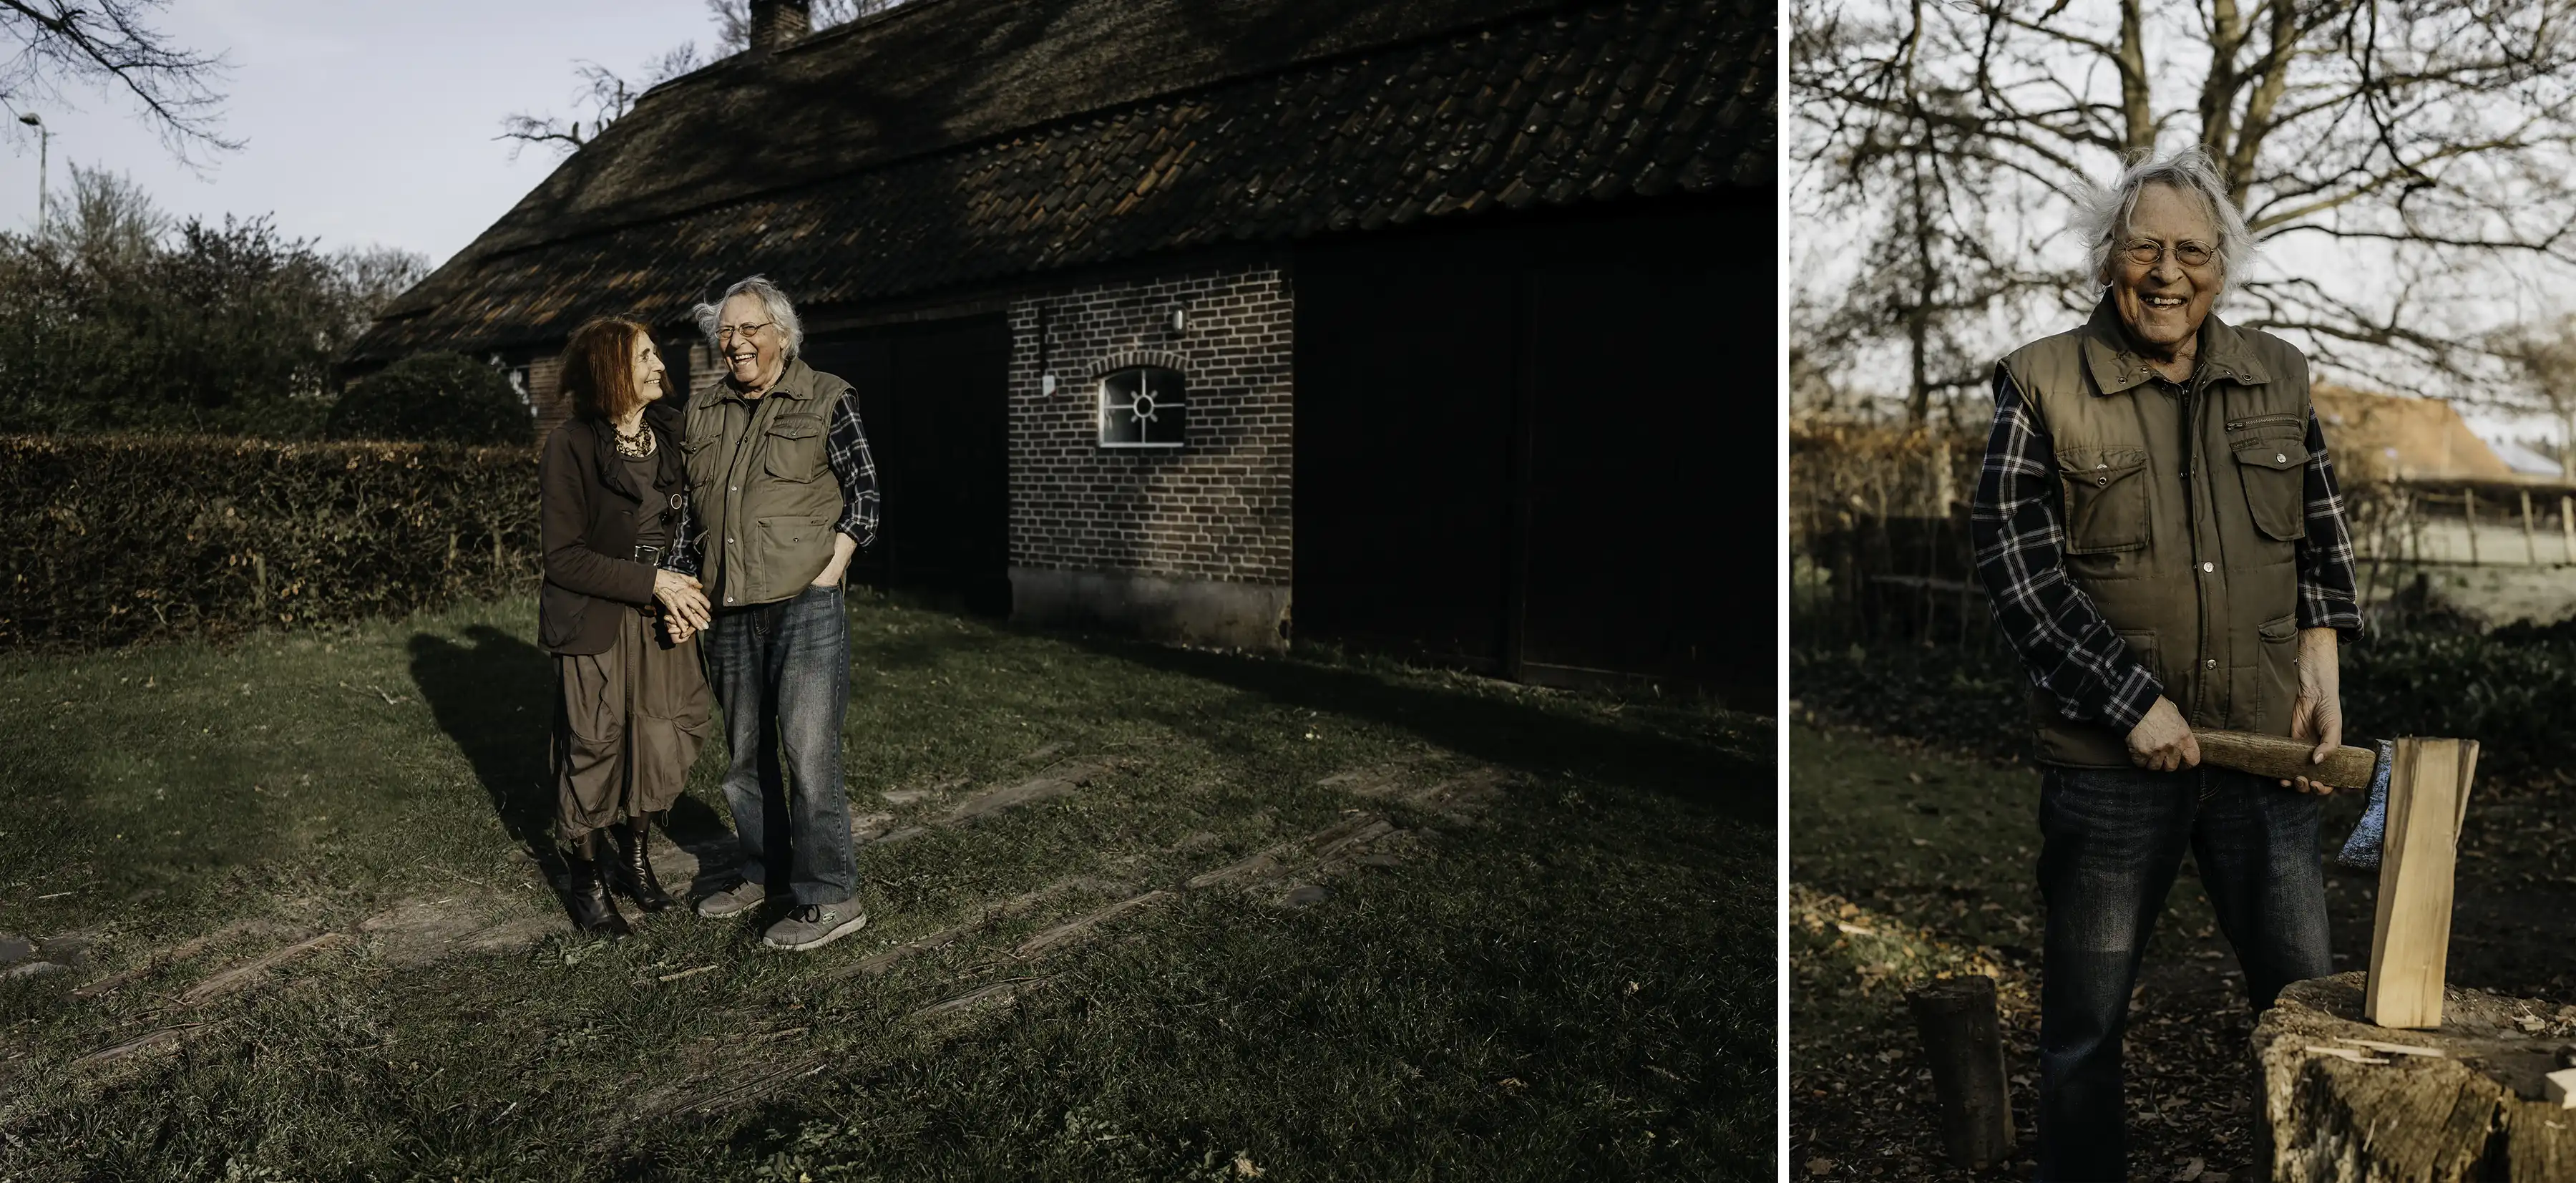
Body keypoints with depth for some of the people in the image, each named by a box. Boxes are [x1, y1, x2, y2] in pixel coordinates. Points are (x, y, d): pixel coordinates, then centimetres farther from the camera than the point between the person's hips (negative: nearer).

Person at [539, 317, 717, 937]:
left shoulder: (668, 434, 2)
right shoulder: (570, 445, -14)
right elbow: (564, 557, -15)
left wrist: (682, 596, -8)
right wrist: (653, 582, -20)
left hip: (661, 619, 5)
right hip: (594, 624, -5)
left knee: (665, 740, 9)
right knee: (592, 749, 6)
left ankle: (634, 859, 32)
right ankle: (587, 881, 26)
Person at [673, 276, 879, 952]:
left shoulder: (826, 400, -1)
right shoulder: (704, 415, 14)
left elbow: (863, 496, -2)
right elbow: (689, 507, 21)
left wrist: (825, 576, -11)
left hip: (805, 602, -6)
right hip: (731, 612, 6)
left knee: (808, 753, -7)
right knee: (746, 752, 14)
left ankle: (828, 899, 2)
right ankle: (761, 872, 30)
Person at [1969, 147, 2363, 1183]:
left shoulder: (2279, 376, 9)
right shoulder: (2042, 383, -5)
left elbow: (2321, 536, 17)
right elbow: (2014, 563, -10)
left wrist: (2319, 667, 3)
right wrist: (2134, 704, -13)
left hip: (2266, 749, 4)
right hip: (2110, 758, -3)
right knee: (2084, 1022, 8)